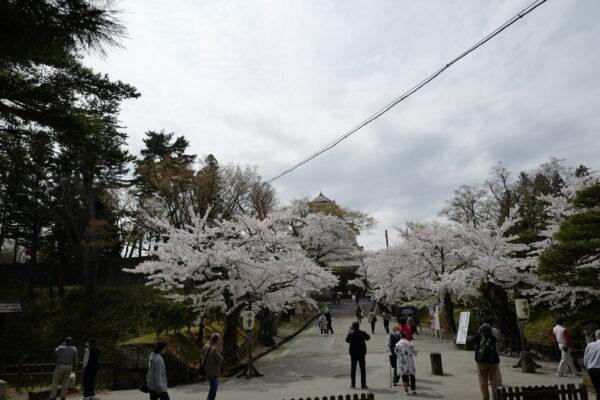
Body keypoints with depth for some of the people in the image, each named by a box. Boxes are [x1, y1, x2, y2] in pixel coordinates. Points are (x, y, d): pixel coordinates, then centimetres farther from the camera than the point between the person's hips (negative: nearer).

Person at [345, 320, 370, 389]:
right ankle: (363, 384, 8)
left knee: (353, 368, 11)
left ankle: (353, 384, 14)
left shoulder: (351, 334, -14)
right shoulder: (362, 333, -12)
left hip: (353, 353, 0)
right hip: (361, 353, 0)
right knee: (362, 369, 8)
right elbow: (368, 337, 7)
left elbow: (347, 340, 4)